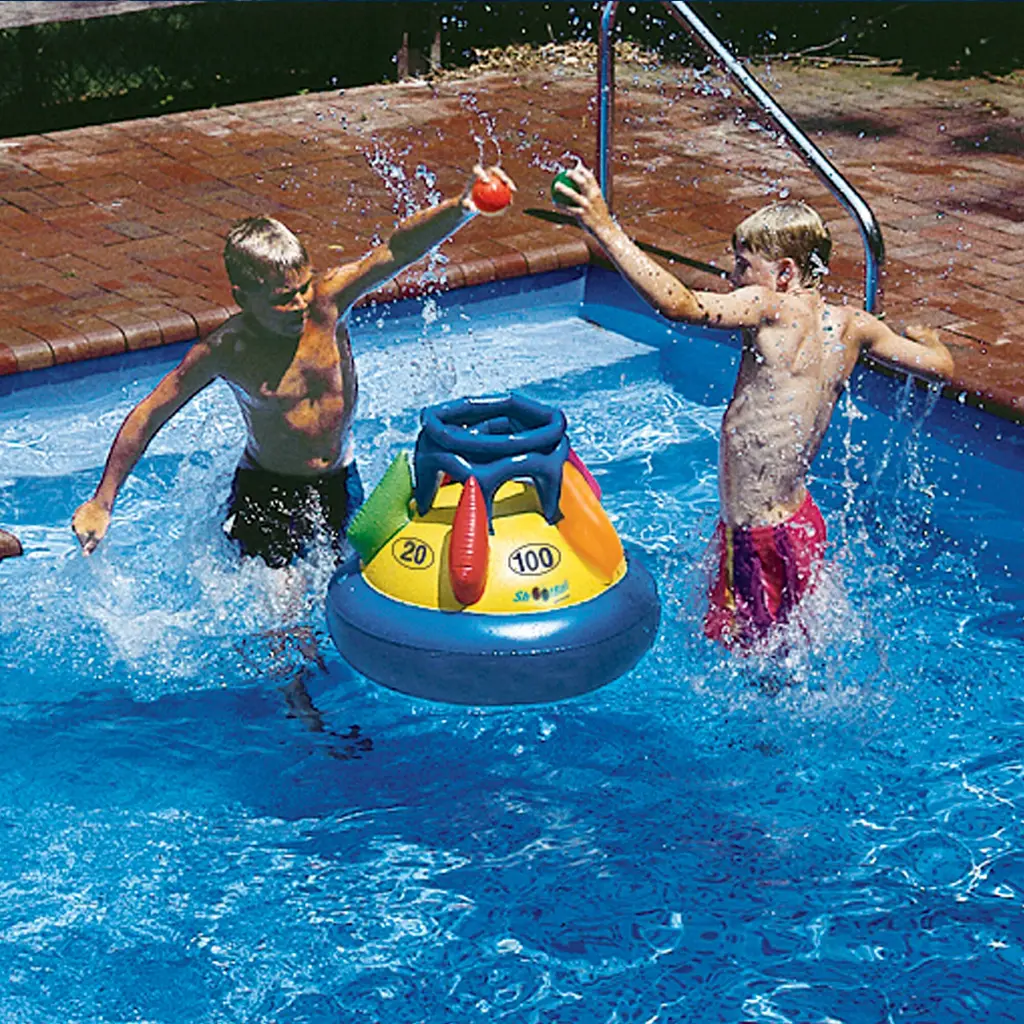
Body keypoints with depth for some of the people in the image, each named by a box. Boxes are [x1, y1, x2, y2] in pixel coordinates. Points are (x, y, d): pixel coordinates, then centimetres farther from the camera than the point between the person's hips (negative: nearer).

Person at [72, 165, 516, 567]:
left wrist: (462, 207, -50)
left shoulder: (326, 300, -16)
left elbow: (398, 249, -31)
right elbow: (147, 416, -9)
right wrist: (101, 504, -8)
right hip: (267, 490, -3)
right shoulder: (224, 352, -19)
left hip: (340, 482, 3)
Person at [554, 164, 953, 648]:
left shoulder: (773, 308, -17)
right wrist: (925, 337, 37)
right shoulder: (853, 326, 2)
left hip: (756, 537, -8)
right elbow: (938, 365, 12)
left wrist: (605, 228, -28)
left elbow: (680, 304, -30)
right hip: (802, 522, 8)